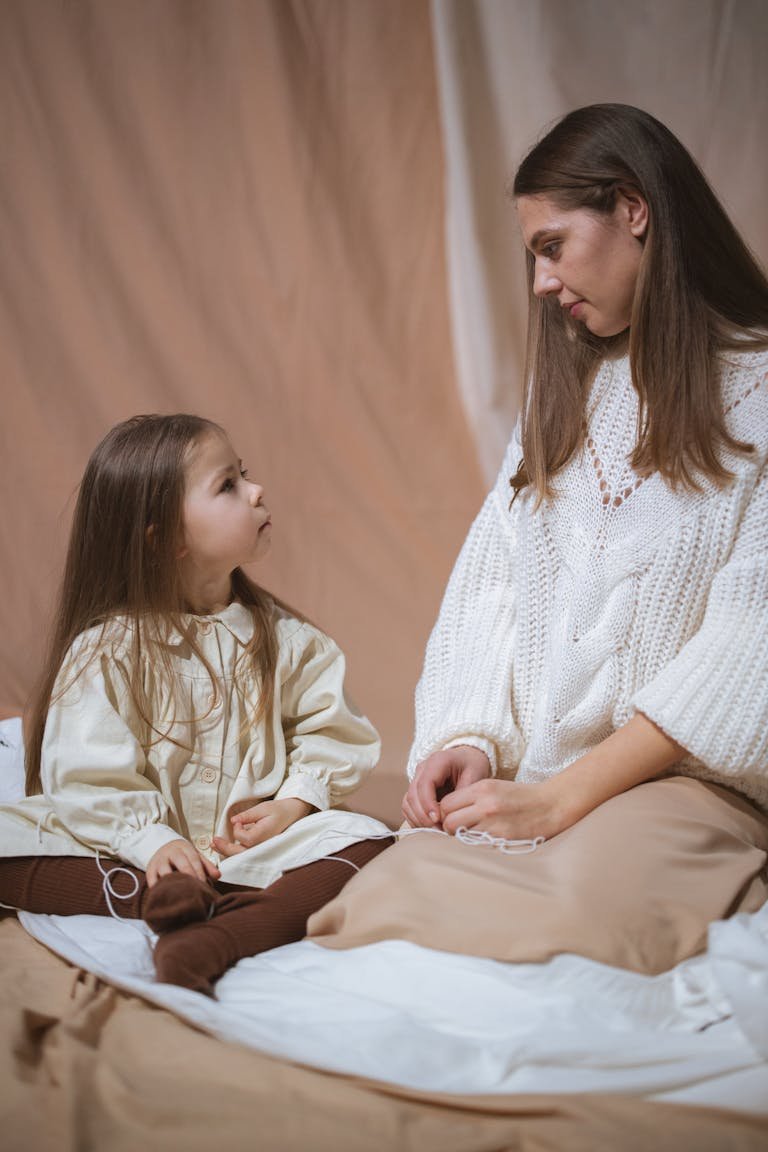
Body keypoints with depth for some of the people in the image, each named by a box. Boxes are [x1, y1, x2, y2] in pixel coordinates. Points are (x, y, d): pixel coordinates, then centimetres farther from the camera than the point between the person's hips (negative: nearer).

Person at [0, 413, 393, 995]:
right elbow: (88, 775, -9)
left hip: (255, 839, 2)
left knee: (365, 839, -25)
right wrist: (152, 841, -23)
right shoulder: (107, 650, -3)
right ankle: (161, 896, -40)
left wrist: (297, 800, -10)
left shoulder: (282, 637, 8)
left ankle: (223, 936, -47)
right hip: (130, 846, -2)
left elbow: (330, 727, 8)